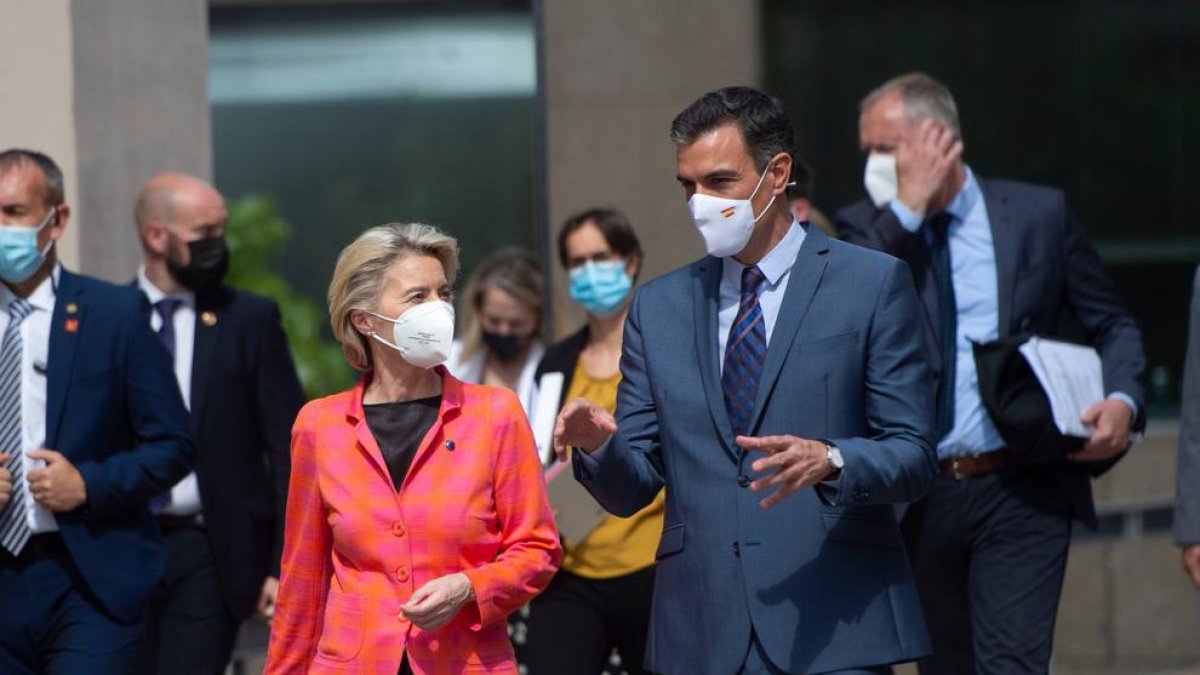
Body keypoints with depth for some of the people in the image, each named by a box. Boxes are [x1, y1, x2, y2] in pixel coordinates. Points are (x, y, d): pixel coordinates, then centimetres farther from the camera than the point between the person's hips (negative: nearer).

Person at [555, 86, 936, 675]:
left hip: (832, 627, -3)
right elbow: (632, 490, 12)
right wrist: (600, 446, -11)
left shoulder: (873, 284, 3)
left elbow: (913, 458, -2)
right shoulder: (659, 306, 15)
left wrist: (830, 461, -22)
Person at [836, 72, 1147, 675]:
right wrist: (908, 211, -13)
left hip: (1021, 493, -2)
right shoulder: (868, 228, 6)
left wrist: (1121, 401, -9)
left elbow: (1113, 325, 10)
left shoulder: (1039, 214, 4)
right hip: (920, 496, 2)